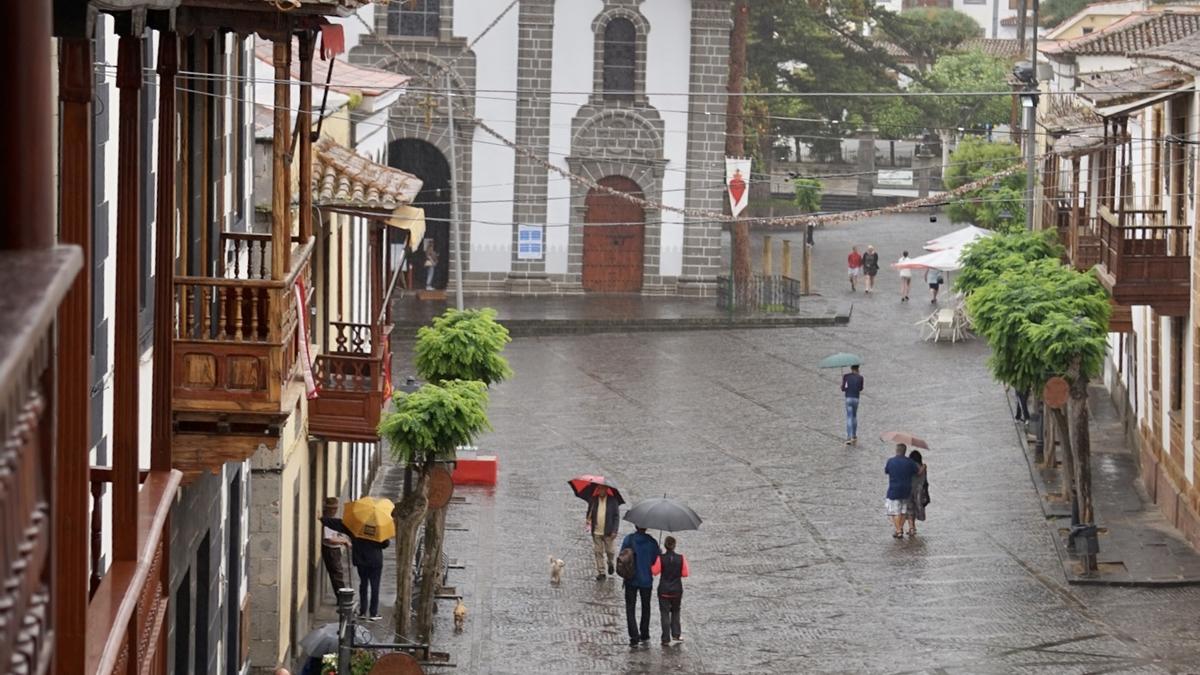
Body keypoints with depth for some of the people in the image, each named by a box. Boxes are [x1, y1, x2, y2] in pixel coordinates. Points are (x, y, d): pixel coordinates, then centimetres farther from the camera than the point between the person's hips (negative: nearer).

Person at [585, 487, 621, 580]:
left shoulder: (613, 501, -3)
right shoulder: (593, 500, 4)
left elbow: (616, 516, -1)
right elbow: (589, 513, 14)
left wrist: (614, 531, -8)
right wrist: (588, 519, -10)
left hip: (608, 532, -2)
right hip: (596, 532, 2)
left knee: (610, 551, 4)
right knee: (598, 553, 2)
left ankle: (610, 563, 37)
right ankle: (601, 572, 10)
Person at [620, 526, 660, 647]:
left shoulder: (629, 539, -9)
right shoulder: (652, 542, -8)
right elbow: (655, 560, -4)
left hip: (631, 579, -1)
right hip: (646, 580, 1)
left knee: (630, 609, 3)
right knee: (646, 607, 20)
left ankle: (634, 637, -10)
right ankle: (644, 635, 27)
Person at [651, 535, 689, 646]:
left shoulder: (661, 559, -14)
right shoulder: (681, 558, -9)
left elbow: (654, 571, -8)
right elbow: (685, 574, -4)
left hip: (664, 590, -2)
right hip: (677, 590, 2)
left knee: (665, 613, 5)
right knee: (675, 612, 21)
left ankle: (666, 638, 3)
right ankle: (676, 634, 17)